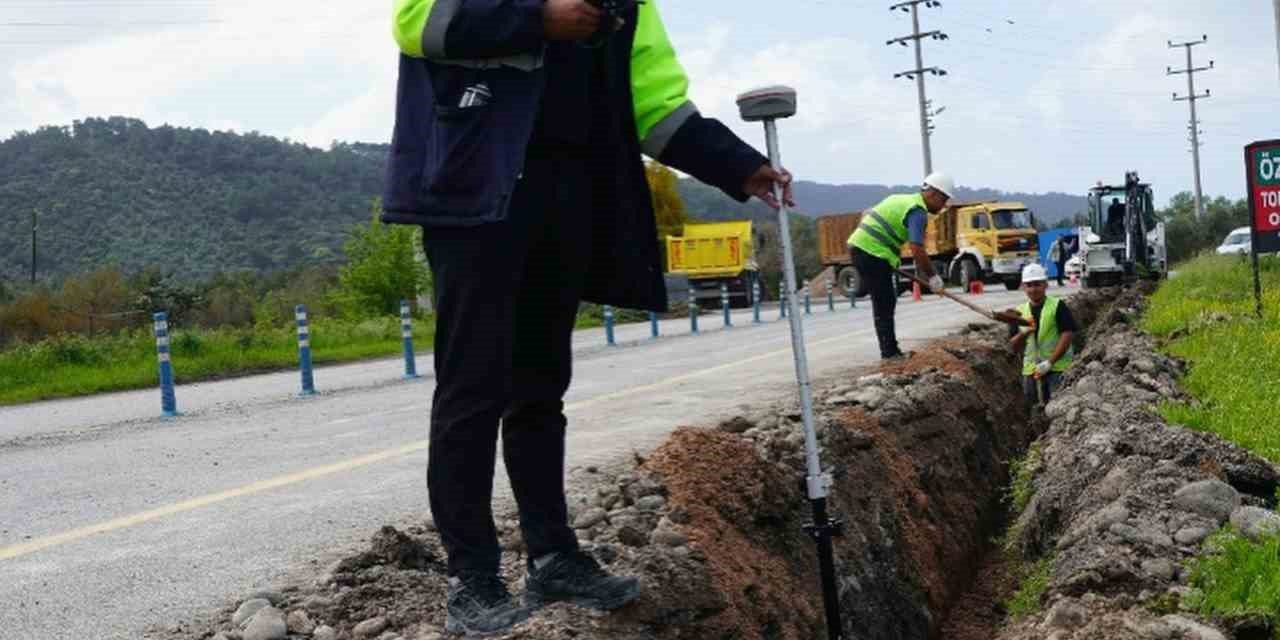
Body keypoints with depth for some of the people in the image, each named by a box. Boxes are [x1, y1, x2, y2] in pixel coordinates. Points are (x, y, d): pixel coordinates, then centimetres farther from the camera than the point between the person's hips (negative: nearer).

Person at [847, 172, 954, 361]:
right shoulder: (918, 212, -11)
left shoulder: (903, 199, 19)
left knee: (885, 301, 14)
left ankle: (889, 350, 17)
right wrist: (933, 276, -10)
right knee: (885, 304, -4)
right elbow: (917, 249, -21)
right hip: (873, 253, -10)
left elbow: (866, 214, 25)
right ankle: (890, 352, -1)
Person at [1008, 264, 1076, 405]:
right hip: (1031, 370, 5)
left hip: (1058, 369, -5)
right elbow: (1013, 346, 11)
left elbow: (1067, 335, -11)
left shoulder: (1057, 307, -2)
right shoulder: (1020, 312, 12)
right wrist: (1024, 333, -10)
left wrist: (1049, 362, -17)